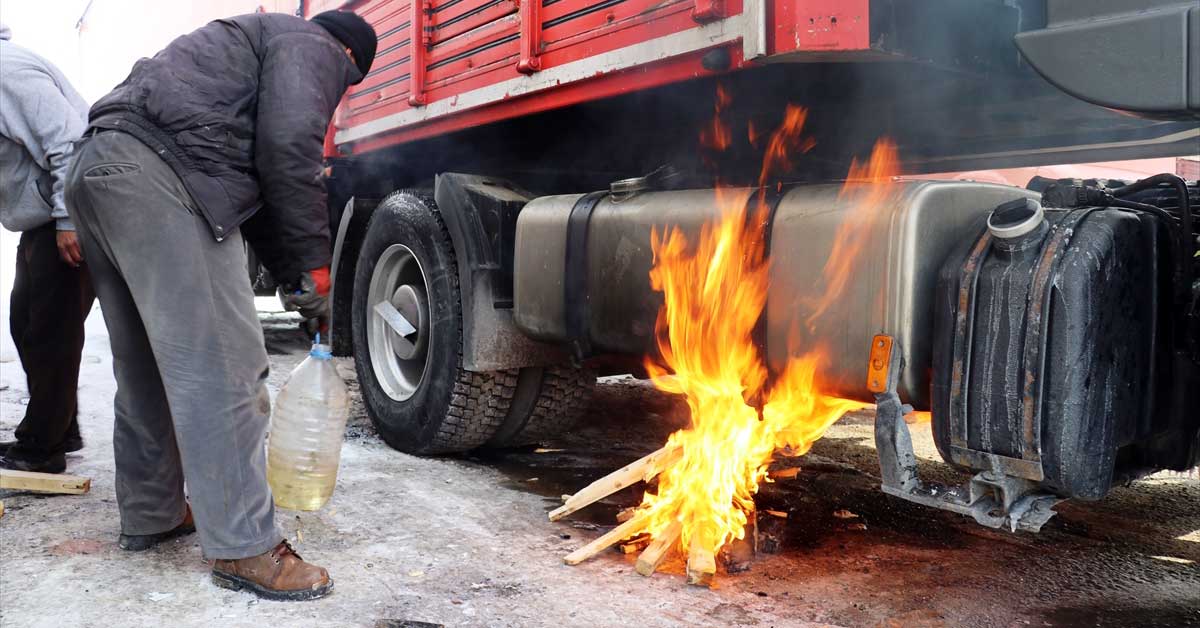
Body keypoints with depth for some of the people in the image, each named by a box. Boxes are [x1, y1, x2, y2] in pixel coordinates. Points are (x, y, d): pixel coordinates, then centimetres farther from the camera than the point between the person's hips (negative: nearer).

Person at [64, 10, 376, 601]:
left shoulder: (258, 41, 36)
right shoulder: (312, 47, 8)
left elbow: (250, 187, 31)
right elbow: (287, 147, -12)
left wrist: (291, 276, 27)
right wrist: (315, 264, -5)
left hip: (96, 166, 11)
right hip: (155, 173, -11)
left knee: (147, 362, 17)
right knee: (220, 365, -10)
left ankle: (150, 514, 27)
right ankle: (243, 548, -7)